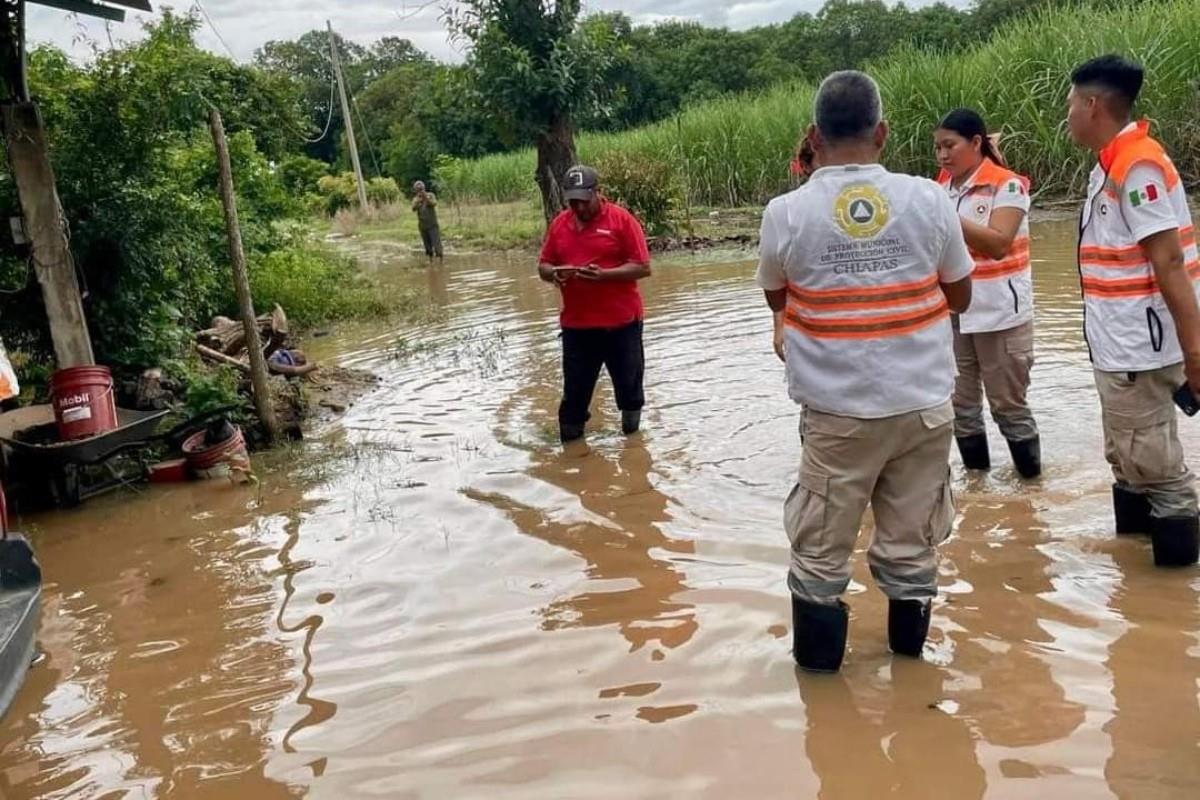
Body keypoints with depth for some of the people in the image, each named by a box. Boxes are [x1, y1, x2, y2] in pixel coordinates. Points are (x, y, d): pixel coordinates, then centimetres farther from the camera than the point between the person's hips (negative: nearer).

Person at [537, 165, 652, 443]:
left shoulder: (622, 219, -7)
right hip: (575, 324, 3)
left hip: (621, 321, -3)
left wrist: (604, 275, -23)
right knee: (575, 388, 6)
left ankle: (632, 434, 31)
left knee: (627, 381, 11)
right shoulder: (559, 224, 7)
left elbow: (642, 267, -10)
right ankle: (570, 439, 17)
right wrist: (554, 274, -13)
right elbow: (543, 266, 12)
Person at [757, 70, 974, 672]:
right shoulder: (928, 198, -5)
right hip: (924, 403, 2)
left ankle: (819, 654, 25)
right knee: (912, 542, 16)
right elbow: (960, 297, 7)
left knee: (820, 547, 14)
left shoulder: (785, 213, -9)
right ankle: (909, 643, 32)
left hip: (837, 410, -2)